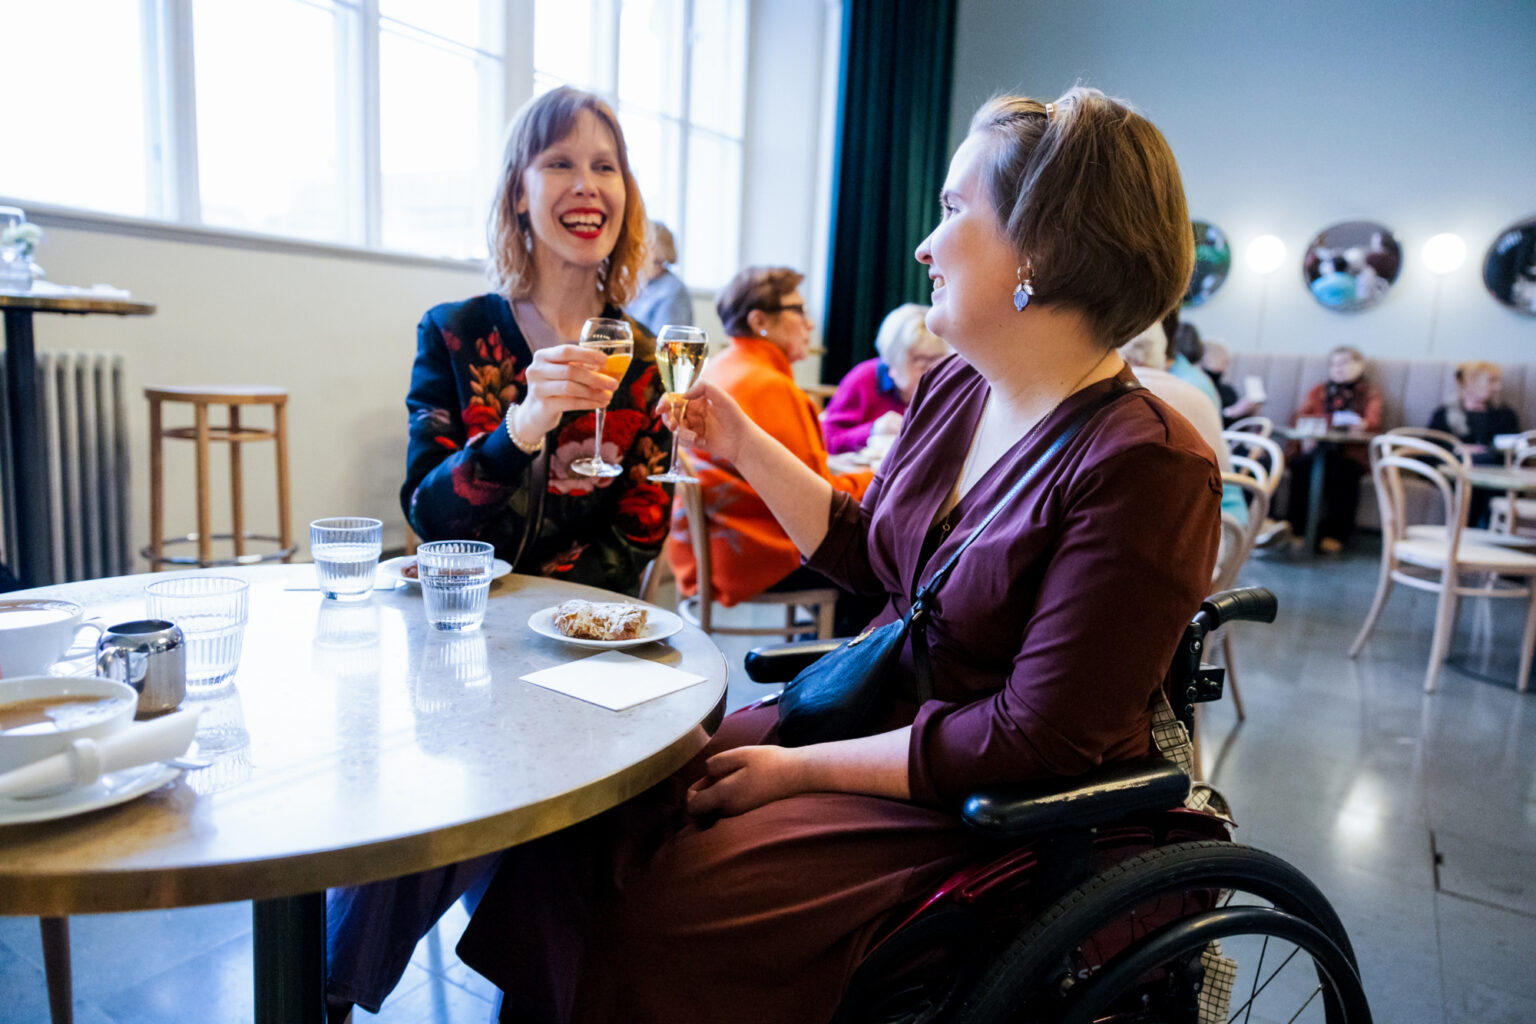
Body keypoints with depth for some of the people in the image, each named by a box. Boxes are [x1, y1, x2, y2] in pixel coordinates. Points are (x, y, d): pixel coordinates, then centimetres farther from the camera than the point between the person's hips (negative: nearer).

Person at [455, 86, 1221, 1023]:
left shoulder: (1146, 467, -23)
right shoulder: (955, 387, 3)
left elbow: (1033, 741, -23)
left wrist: (801, 769, -18)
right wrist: (744, 446, 10)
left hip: (975, 810, -7)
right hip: (872, 720, 7)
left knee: (662, 914, -17)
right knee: (597, 811, -2)